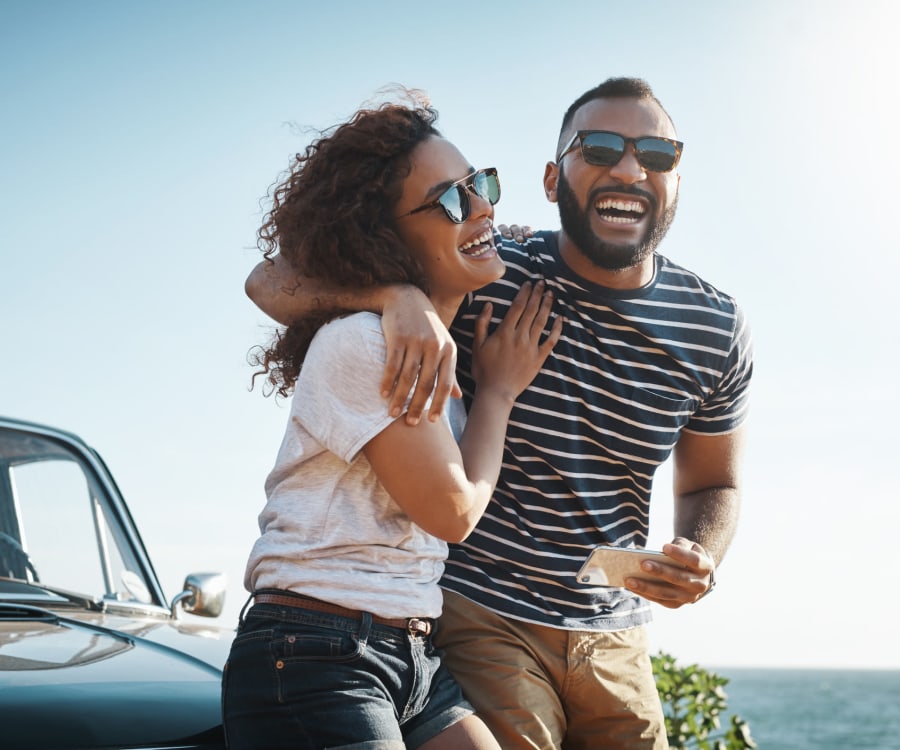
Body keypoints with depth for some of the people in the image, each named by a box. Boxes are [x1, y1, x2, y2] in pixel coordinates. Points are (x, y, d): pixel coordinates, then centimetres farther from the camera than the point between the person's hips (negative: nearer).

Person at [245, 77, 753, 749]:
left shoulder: (718, 329, -2)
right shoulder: (490, 276, -12)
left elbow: (711, 485, 13)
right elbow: (272, 285, -15)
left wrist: (700, 557, -10)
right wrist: (396, 293, -35)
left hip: (616, 641, 4)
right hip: (480, 617, -4)